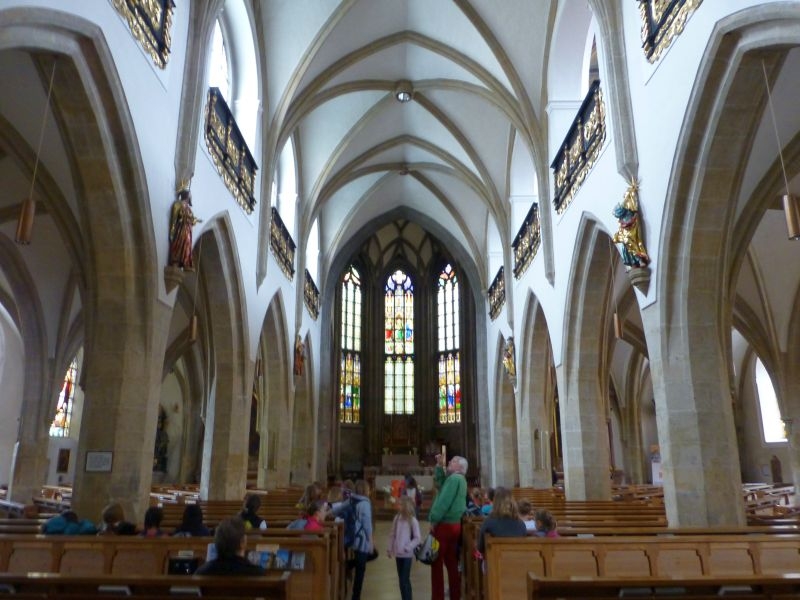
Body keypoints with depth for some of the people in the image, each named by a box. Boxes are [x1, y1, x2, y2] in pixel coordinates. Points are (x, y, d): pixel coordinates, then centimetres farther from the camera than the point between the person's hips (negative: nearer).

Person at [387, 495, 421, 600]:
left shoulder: (412, 520, -12)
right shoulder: (397, 518, 3)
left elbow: (417, 538, -11)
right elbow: (392, 534, 10)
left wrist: (407, 548, -16)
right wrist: (390, 549, 8)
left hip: (407, 555, -5)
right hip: (398, 554, 5)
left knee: (405, 579, -2)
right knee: (401, 579, 13)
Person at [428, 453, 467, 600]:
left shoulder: (454, 478, -18)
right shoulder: (459, 479, 13)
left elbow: (444, 501, -23)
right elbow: (440, 483, 20)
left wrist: (434, 520, -17)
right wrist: (440, 466, 10)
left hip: (444, 525, -9)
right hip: (454, 524, 9)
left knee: (437, 563, 0)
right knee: (451, 562, 15)